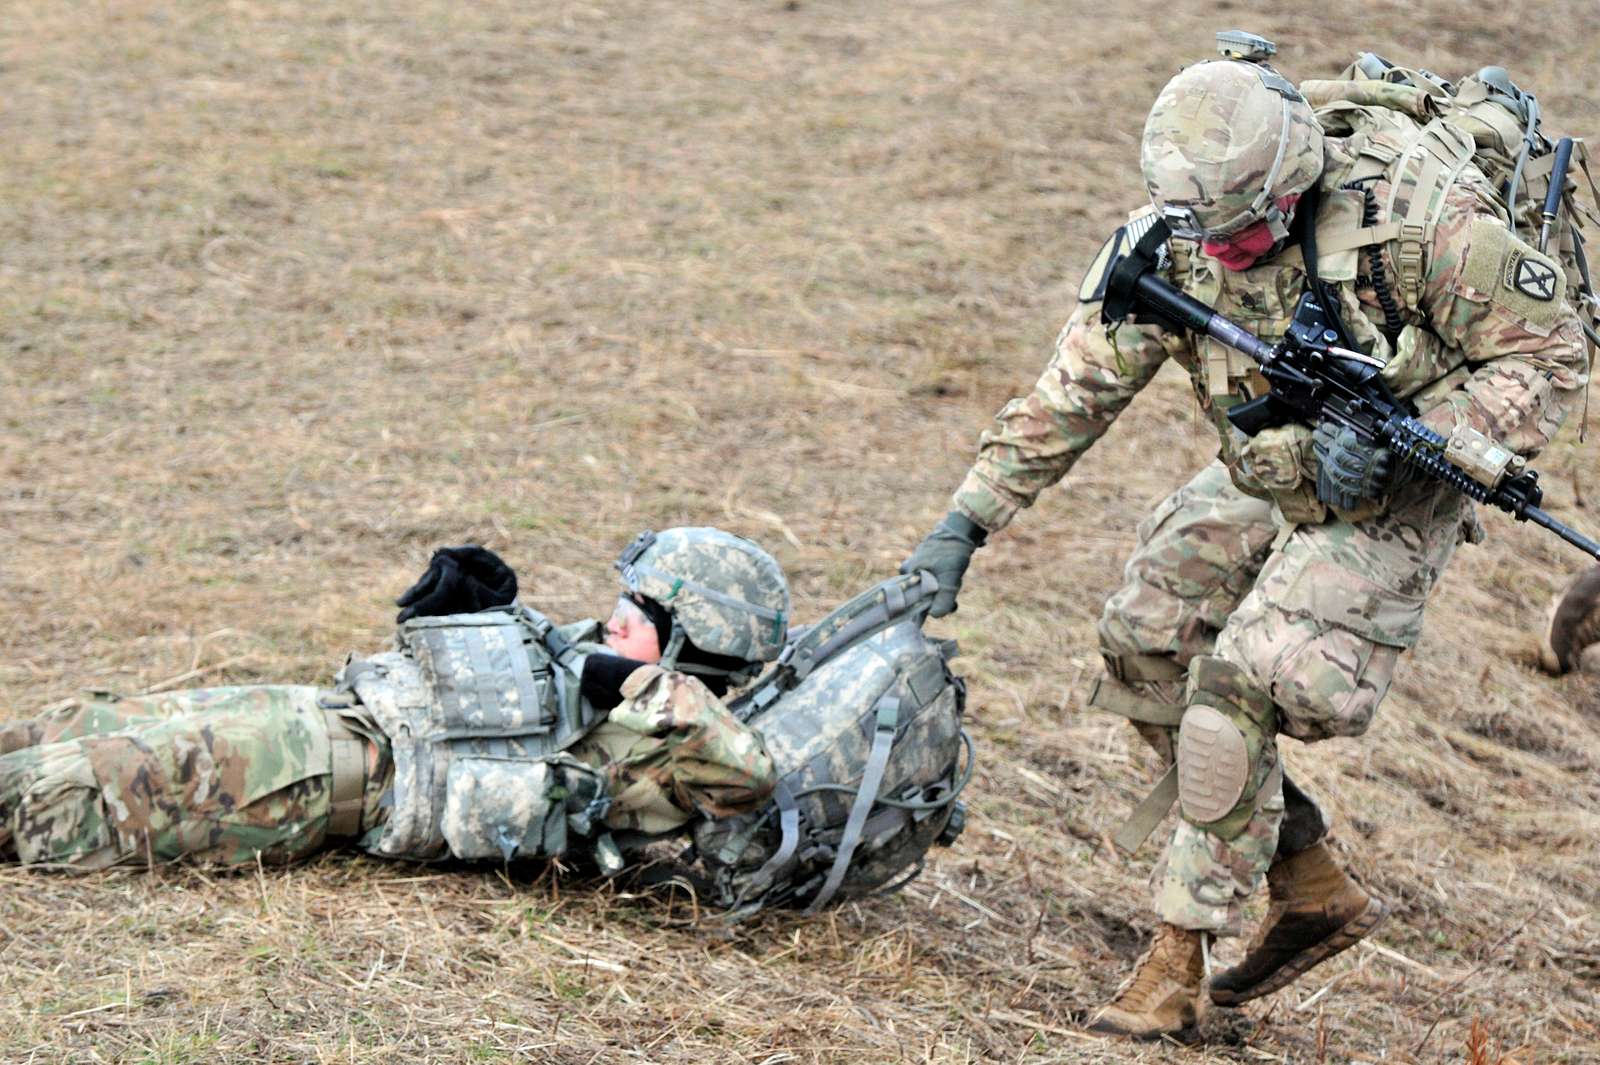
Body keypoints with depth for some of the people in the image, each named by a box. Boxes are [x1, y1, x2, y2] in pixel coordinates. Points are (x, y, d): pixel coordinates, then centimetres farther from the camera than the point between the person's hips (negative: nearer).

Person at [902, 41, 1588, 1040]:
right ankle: (1316, 890, 18)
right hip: (1267, 473, 7)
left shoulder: (1418, 212, -30)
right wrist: (966, 523, -12)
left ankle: (1180, 962, -8)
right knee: (1147, 654, 5)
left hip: (1388, 494, -7)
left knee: (1236, 690, -19)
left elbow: (1552, 354, -20)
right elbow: (1079, 385, -8)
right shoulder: (1177, 229, -15)